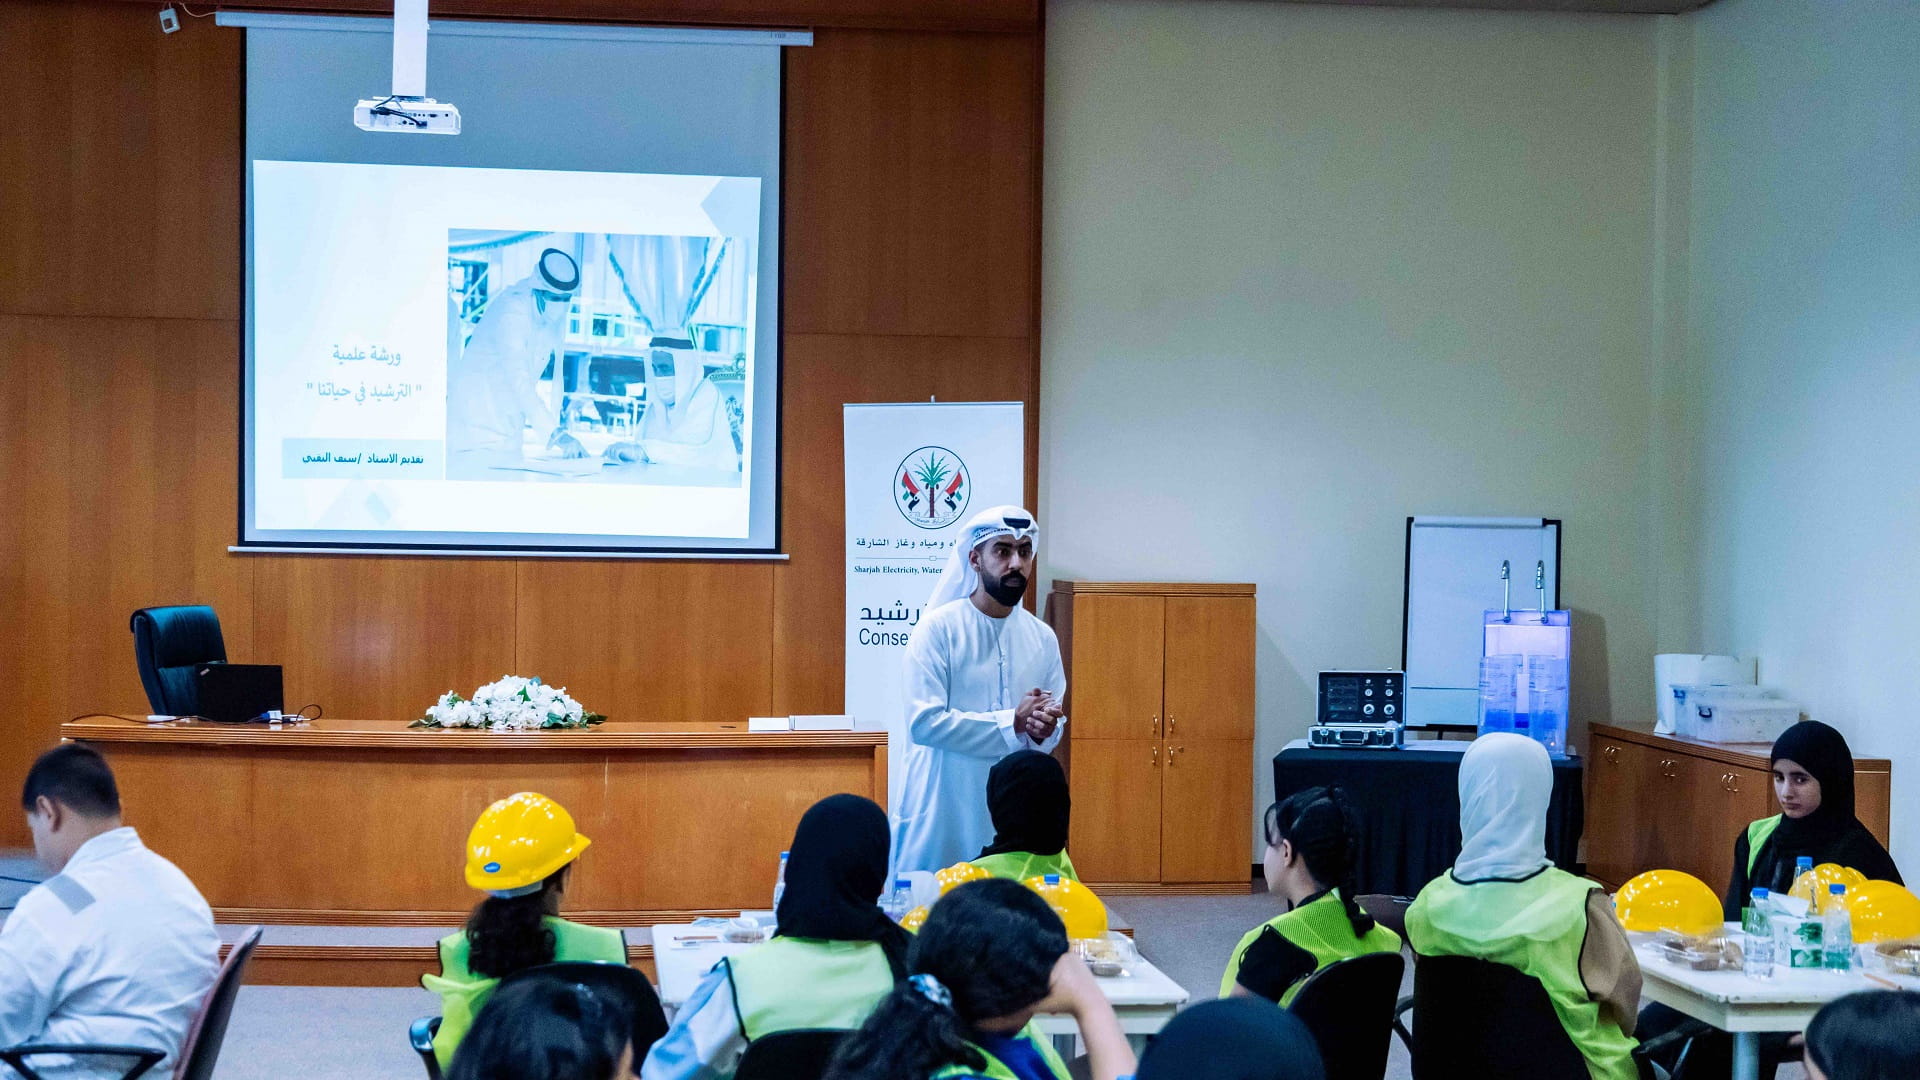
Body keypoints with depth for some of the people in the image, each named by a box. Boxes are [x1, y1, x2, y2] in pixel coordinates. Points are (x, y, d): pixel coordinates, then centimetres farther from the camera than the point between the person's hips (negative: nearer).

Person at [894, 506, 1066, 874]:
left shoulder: (1042, 638, 9)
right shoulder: (938, 628, -8)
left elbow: (1054, 718, 14)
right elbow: (924, 722, -17)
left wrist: (1045, 730, -10)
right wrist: (1012, 723, -17)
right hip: (941, 811, -4)